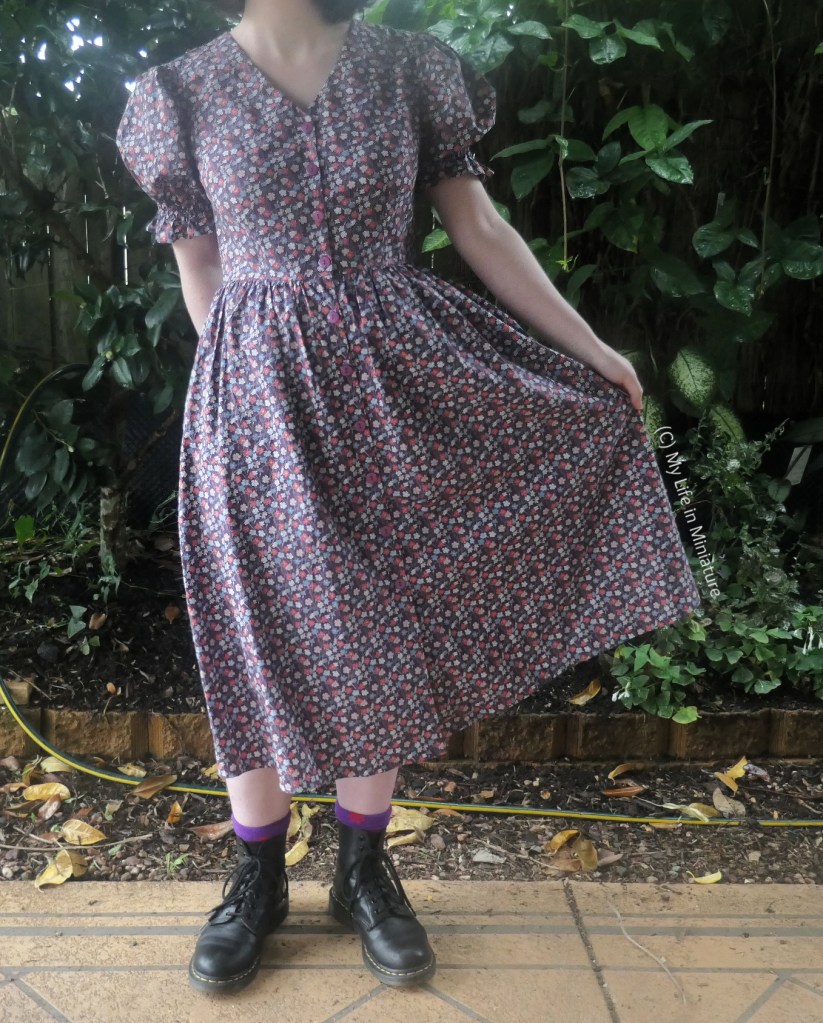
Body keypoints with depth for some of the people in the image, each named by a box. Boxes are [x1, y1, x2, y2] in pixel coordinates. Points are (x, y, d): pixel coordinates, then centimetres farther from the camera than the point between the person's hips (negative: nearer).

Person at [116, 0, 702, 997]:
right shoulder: (183, 92, 3)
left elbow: (482, 230, 6)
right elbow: (199, 273, 9)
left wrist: (589, 349, 6)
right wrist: (267, 383, 10)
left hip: (393, 379, 1)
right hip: (260, 397, -1)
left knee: (381, 629, 6)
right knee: (265, 632, 4)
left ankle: (363, 872, 26)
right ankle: (257, 880, 25)